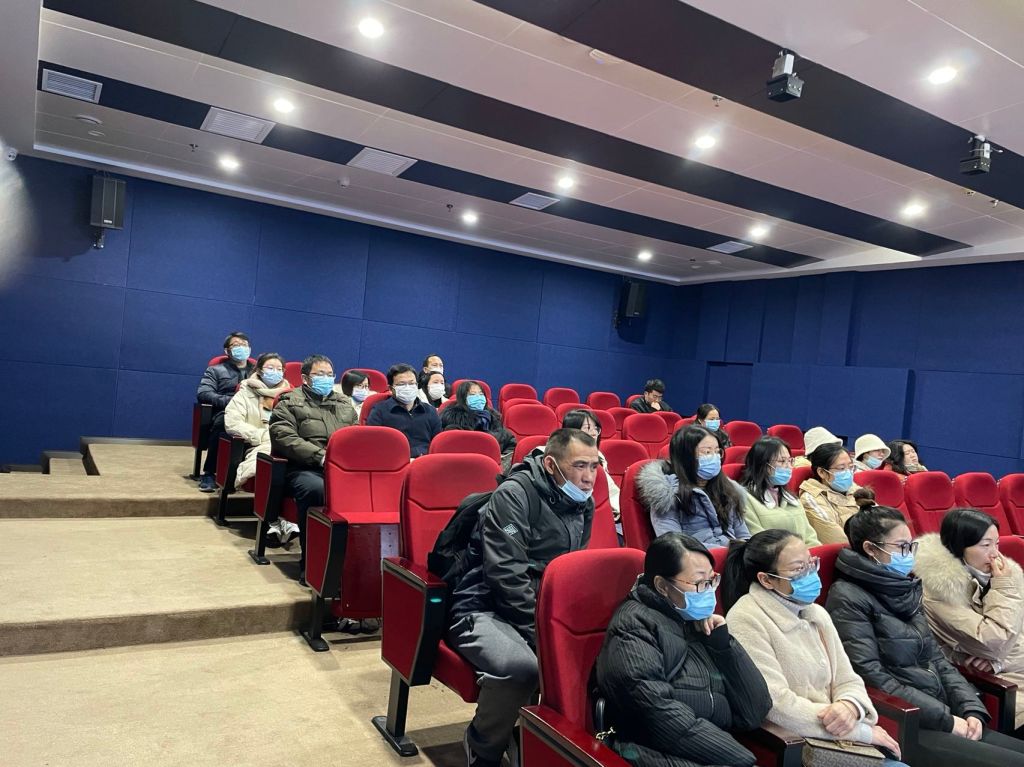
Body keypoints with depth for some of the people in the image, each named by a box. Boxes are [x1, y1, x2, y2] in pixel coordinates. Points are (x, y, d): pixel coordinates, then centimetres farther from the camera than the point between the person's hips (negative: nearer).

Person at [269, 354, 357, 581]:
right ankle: (310, 561, -24)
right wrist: (321, 456, -14)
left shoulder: (345, 403, 27)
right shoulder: (289, 403, 11)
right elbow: (284, 438, -4)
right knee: (316, 489, -38)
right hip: (304, 468, -3)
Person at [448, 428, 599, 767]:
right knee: (520, 665, -35)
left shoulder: (583, 503, 7)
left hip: (543, 610, 7)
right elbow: (507, 576, -22)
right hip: (485, 609, -6)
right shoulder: (514, 495, -16)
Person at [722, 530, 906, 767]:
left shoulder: (817, 613, 10)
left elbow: (847, 681, 9)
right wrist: (863, 730, -14)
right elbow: (777, 704, -19)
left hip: (838, 740, 7)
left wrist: (850, 706, -15)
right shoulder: (746, 621, -14)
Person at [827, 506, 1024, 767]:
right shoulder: (848, 598, -12)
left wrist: (971, 708, -1)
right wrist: (946, 719, -14)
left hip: (940, 716, 8)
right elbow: (874, 679, -17)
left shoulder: (905, 589, 14)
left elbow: (936, 658, 14)